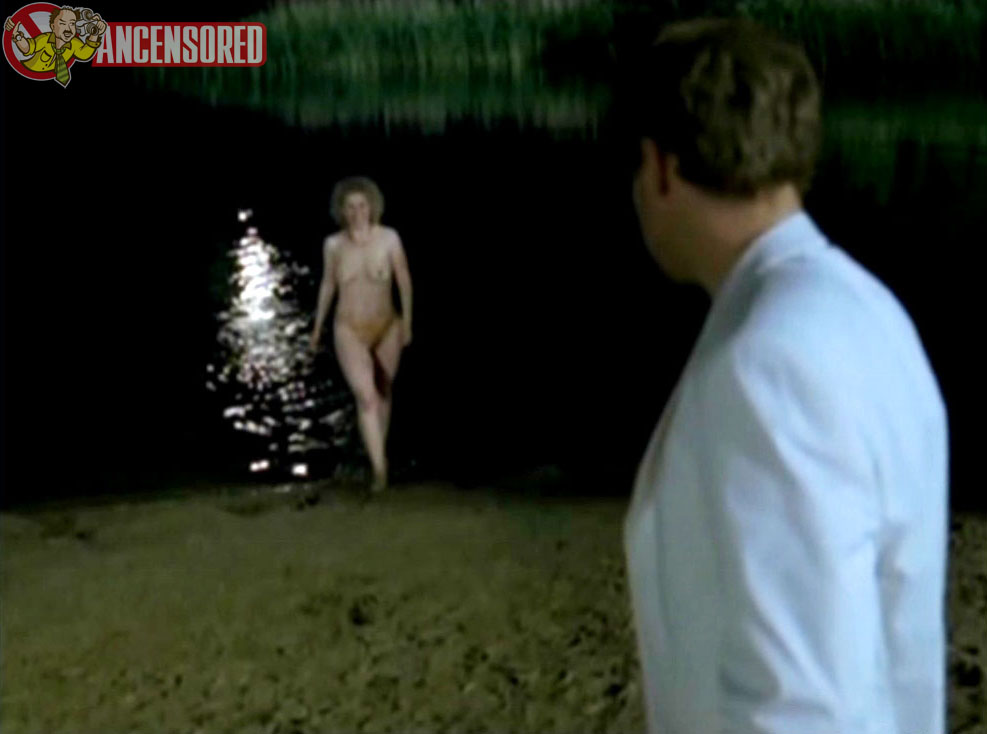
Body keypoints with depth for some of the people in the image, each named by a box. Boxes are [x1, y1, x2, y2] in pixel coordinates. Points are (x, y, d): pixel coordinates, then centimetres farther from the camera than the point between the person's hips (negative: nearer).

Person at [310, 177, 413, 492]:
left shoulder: (389, 238, -11)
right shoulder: (333, 244, -7)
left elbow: (404, 281, 0)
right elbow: (328, 285, 8)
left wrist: (407, 322, -1)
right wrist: (317, 327, 15)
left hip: (386, 328, 1)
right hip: (349, 331, -1)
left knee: (383, 393, 17)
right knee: (366, 397, -17)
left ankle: (378, 451, 39)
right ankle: (379, 468, -14)